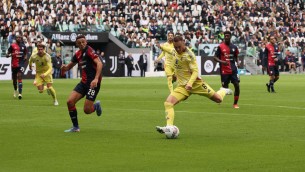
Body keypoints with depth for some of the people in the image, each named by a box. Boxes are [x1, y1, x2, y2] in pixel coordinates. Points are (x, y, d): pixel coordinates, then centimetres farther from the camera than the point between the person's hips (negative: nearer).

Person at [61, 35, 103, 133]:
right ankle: (75, 127, 6)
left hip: (93, 83, -8)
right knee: (70, 101, -6)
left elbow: (99, 64, -24)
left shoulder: (89, 51, -13)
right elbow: (70, 66, 22)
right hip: (84, 82, 8)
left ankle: (96, 105, 26)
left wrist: (96, 79, -35)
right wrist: (65, 67, -4)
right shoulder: (78, 54, 11)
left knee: (87, 110, -10)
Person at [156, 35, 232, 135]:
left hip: (195, 83, -5)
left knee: (218, 99, 4)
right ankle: (169, 127, -28)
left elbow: (195, 71, -21)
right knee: (168, 103, -21)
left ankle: (223, 91, 40)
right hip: (182, 86, 5)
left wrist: (190, 83, -34)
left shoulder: (189, 55, -18)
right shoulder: (174, 51, 0)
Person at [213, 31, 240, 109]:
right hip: (224, 70, -3)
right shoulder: (220, 47, -3)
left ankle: (235, 103, 4)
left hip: (233, 70, 3)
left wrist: (237, 63, 2)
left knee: (237, 85, -8)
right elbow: (215, 57, -4)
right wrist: (222, 61, -21)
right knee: (225, 87, 1)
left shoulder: (234, 47, 8)